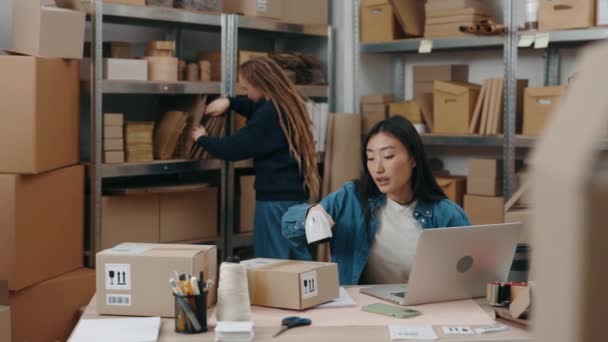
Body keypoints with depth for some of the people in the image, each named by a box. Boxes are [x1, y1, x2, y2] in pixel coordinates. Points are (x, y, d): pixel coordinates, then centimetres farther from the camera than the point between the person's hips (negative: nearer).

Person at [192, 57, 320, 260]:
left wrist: (202, 139, 2)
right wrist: (230, 102, 16)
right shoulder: (289, 104, 12)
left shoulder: (270, 113, -16)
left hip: (277, 199, -9)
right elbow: (257, 107, 32)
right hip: (298, 196, 9)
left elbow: (233, 148, -14)